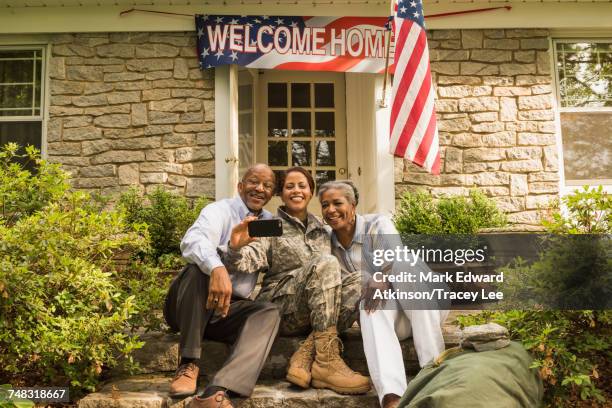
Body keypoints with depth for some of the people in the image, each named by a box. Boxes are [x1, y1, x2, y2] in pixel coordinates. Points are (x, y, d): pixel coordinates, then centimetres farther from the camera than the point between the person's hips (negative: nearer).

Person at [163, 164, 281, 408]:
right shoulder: (220, 210, -5)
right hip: (190, 306, -4)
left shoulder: (270, 223, 13)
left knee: (270, 312, -23)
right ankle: (188, 363, -25)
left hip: (229, 309, 4)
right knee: (202, 265, -31)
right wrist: (217, 269, -47)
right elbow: (192, 241, -28)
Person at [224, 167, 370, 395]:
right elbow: (250, 261, -13)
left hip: (316, 314, 5)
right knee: (325, 263, -28)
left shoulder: (321, 230, 18)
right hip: (280, 308, -5)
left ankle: (304, 356, -26)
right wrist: (236, 247, -34)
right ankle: (326, 362, -33)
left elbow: (332, 276, 23)